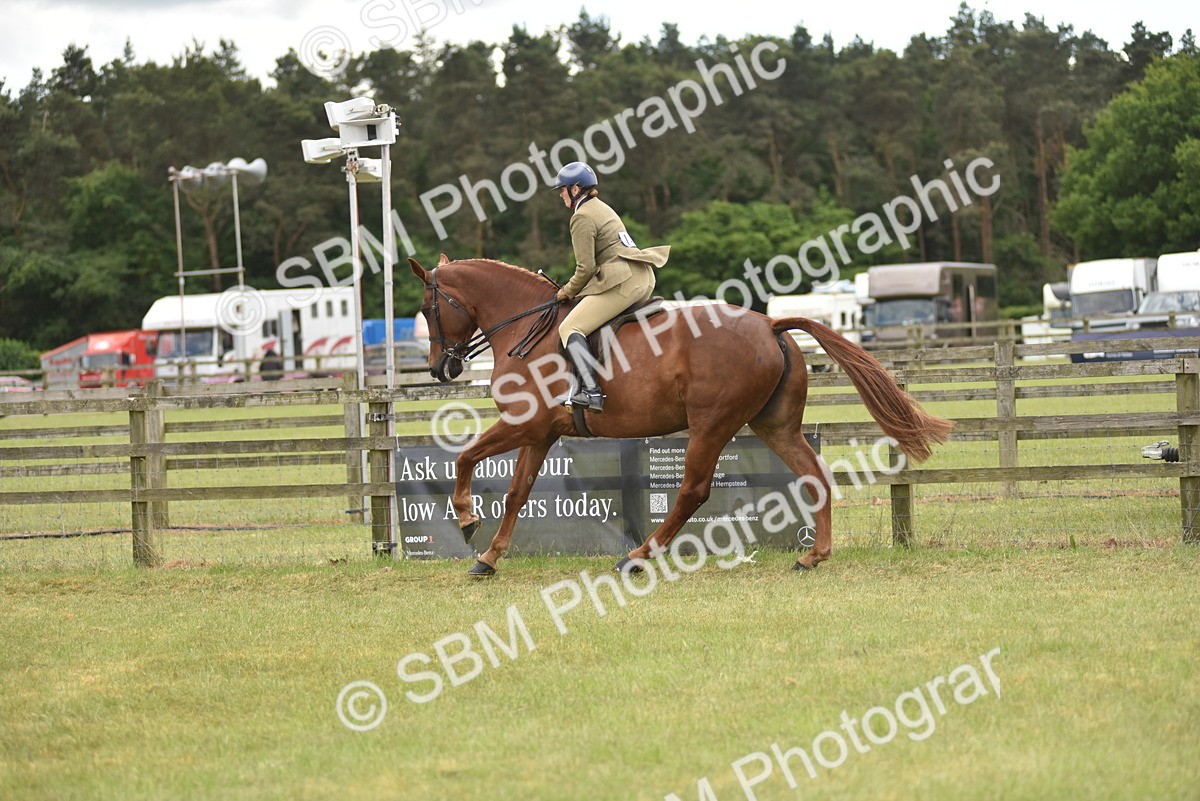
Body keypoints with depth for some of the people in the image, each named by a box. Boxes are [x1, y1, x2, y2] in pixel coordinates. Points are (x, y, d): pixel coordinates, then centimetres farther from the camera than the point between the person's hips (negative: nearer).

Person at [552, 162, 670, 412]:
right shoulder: (602, 208, 23)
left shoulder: (582, 217, -6)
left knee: (569, 328, -12)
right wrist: (574, 287, 26)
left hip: (622, 283, -10)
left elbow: (585, 268, -10)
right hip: (644, 279, 10)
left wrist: (568, 292, 6)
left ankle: (591, 391, -27)